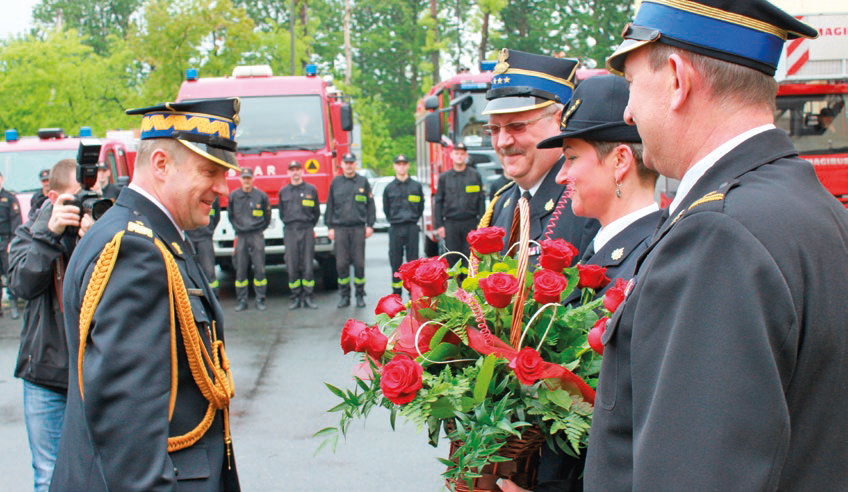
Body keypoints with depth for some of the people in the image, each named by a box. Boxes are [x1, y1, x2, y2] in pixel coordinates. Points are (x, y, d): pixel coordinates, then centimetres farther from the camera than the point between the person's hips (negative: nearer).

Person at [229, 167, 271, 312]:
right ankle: (242, 300, 7)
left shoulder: (261, 196, 2)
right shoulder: (233, 196, 6)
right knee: (240, 270, 1)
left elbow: (267, 217, 13)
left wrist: (259, 229, 11)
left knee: (259, 268, -4)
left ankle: (260, 299, 3)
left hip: (256, 236, -1)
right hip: (241, 237, 1)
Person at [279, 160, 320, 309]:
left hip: (307, 230, -1)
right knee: (292, 266, -1)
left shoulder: (311, 190, 7)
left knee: (308, 266, -3)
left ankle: (308, 297, 2)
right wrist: (289, 225, 12)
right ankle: (296, 298, 5)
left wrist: (309, 226, 9)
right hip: (290, 231, 1)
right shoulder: (283, 191, 11)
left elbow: (316, 212, 12)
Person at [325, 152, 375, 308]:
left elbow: (370, 205, 9)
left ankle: (360, 295, 9)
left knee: (359, 263, -1)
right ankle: (344, 296, 8)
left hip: (358, 228, -1)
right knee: (341, 264, 0)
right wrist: (330, 227, 6)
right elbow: (330, 206, 12)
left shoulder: (363, 182, 7)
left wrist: (370, 225, 2)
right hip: (340, 228, 1)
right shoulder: (335, 182, 10)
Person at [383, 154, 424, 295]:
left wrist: (413, 219, 9)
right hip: (395, 229, 1)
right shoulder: (389, 188, 6)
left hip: (412, 228, 0)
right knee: (395, 261, 2)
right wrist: (393, 220, 10)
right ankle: (396, 292, 9)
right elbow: (386, 209, 15)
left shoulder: (416, 186, 5)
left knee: (413, 260, 1)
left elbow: (421, 207, 13)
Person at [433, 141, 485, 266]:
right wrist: (439, 225, 1)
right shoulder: (444, 177, 8)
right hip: (451, 224, 0)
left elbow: (481, 200, 5)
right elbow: (438, 202, 8)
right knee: (451, 257, 1)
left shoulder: (475, 175, 6)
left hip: (470, 223, 0)